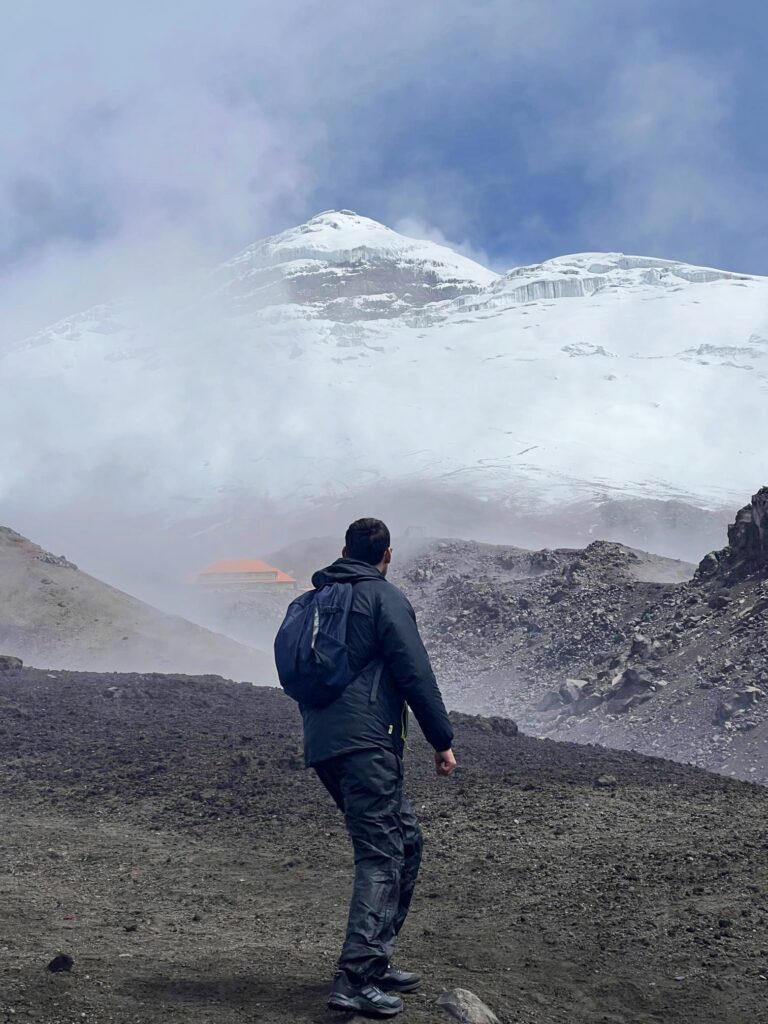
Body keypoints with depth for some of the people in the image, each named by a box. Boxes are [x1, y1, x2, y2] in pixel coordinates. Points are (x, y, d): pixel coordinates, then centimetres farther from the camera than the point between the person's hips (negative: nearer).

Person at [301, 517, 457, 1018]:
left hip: (321, 746, 8)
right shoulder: (385, 597, -3)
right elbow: (416, 674, -9)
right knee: (382, 856, -9)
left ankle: (377, 962, 18)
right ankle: (356, 980, -16)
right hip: (367, 743, -8)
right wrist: (443, 740, -4)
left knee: (406, 840, 16)